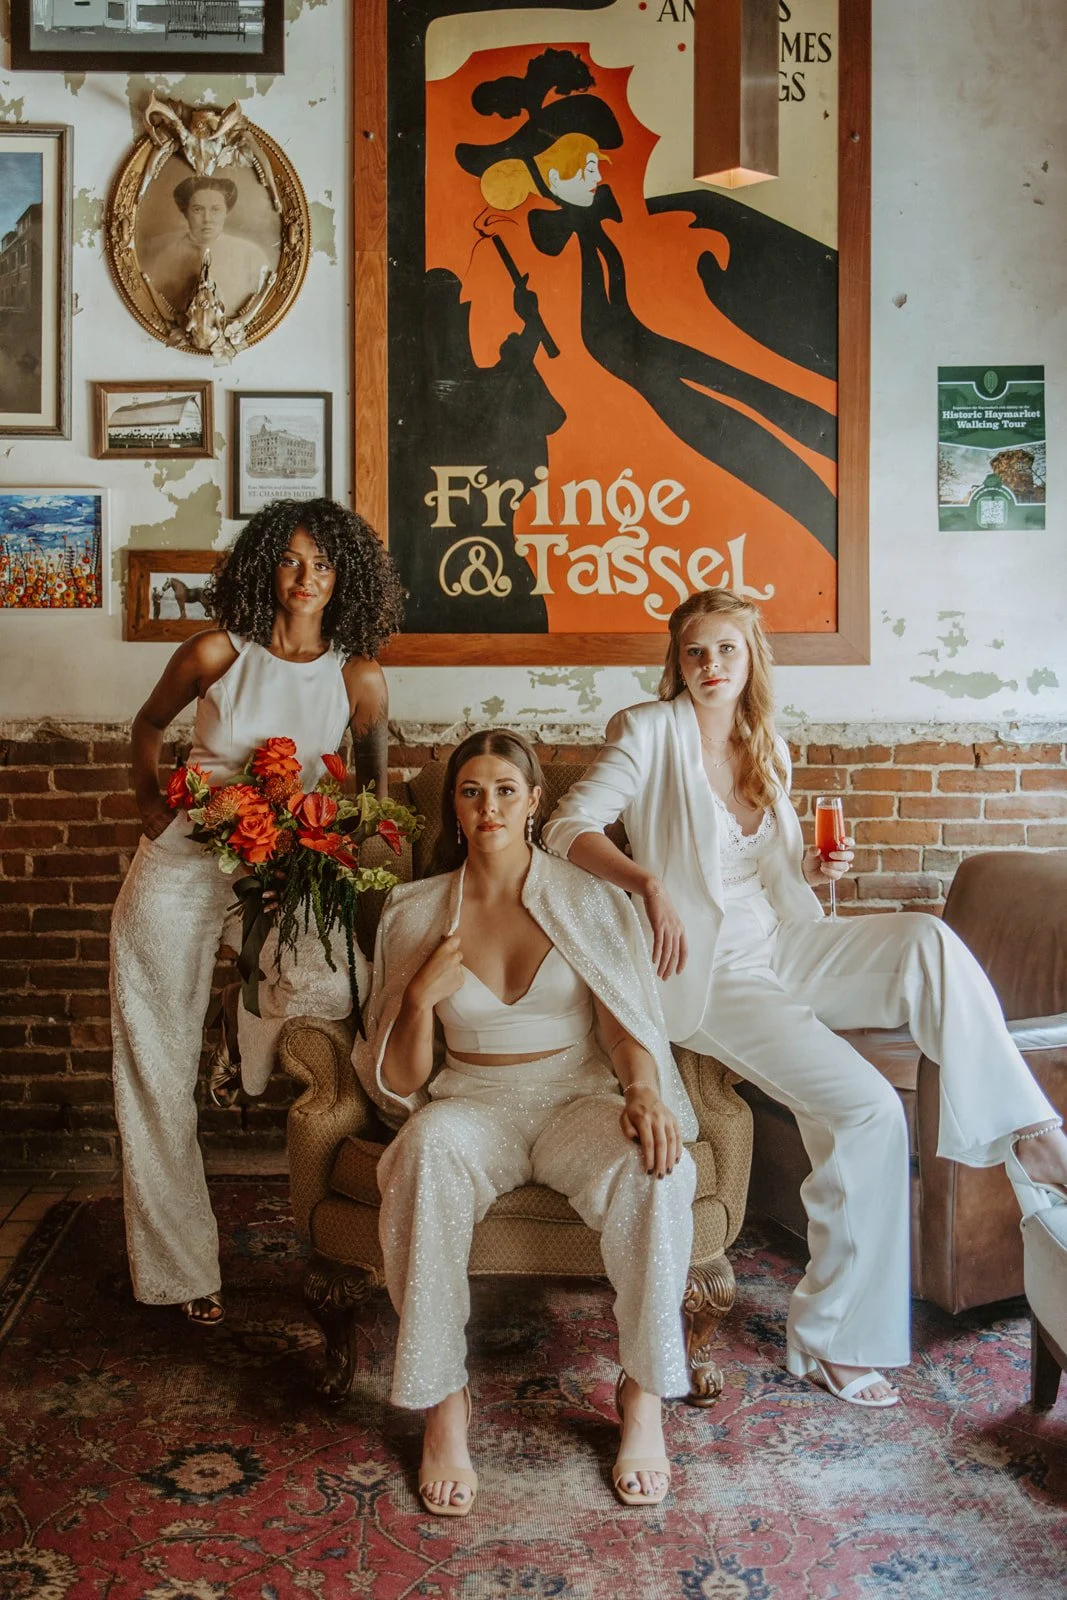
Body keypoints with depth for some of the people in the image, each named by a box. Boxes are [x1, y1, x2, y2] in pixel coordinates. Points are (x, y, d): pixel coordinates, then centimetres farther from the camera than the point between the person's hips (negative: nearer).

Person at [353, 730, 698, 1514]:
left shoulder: (590, 902, 6)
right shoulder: (415, 913, 7)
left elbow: (628, 1020, -3)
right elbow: (401, 1082, 7)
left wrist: (645, 1091, -25)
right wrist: (422, 997, -12)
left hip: (579, 1097, 0)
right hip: (472, 1102, 0)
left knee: (657, 1166, -33)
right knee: (428, 1152, -36)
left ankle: (644, 1395, -13)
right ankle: (444, 1402, -22)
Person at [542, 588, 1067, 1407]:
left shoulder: (770, 751, 12)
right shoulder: (650, 732, -6)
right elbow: (569, 825, -16)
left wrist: (812, 870, -2)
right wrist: (648, 881, -31)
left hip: (780, 947, 6)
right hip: (708, 973, -6)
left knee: (927, 939, -23)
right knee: (868, 1109, -20)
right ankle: (831, 1337, -7)